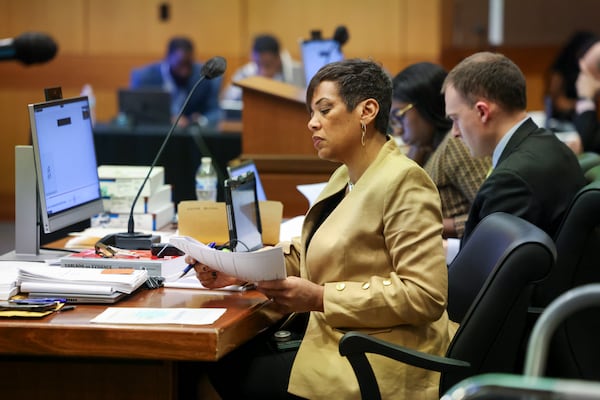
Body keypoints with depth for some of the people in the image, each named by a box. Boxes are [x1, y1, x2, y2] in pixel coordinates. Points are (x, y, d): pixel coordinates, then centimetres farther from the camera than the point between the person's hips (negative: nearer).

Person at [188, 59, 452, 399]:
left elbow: (426, 294, -23)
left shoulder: (403, 182, -18)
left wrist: (320, 298, -24)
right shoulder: (345, 178, 12)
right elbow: (306, 253, 16)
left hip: (379, 368, -9)